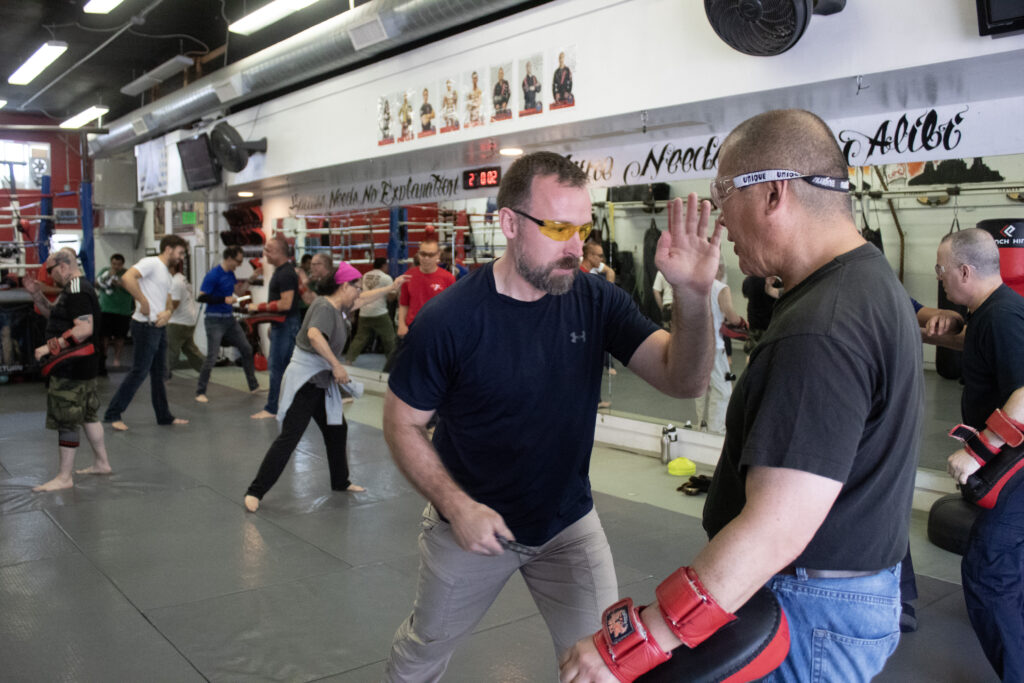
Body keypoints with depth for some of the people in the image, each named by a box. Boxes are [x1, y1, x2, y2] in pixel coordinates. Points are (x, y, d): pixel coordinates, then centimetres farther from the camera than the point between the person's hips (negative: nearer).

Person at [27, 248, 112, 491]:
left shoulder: (76, 292, -18)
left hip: (71, 368, -11)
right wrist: (37, 294, 14)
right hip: (83, 365, 11)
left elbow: (84, 329, -27)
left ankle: (64, 477, 3)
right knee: (87, 415, 17)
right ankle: (101, 463, 27)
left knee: (66, 421, -4)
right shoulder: (74, 289, 15)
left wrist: (50, 347, -23)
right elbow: (54, 316, 27)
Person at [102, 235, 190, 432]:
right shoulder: (151, 263, -9)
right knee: (139, 373, -7)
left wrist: (167, 313, -4)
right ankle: (112, 414, 3)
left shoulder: (167, 274, 20)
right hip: (145, 327, -9)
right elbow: (127, 278, -26)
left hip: (160, 327, 9)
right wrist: (143, 302, -22)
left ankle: (164, 416, 21)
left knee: (159, 374, 14)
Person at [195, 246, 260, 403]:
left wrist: (250, 279, 5)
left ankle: (253, 385, 23)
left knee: (246, 349, 11)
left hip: (229, 318, 8)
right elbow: (202, 297, -17)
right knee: (212, 356, -9)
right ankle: (200, 392, 3)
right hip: (215, 320, -8)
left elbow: (239, 292, 17)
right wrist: (224, 299, -24)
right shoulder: (213, 275, -15)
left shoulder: (230, 273, 8)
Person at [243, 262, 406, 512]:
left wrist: (390, 287, 33)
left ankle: (340, 482, 33)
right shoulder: (325, 307, -20)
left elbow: (364, 299, 27)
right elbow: (314, 335, -39)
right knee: (289, 437, -10)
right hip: (304, 380, -10)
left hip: (323, 381, 10)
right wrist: (337, 365, -34)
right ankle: (255, 491, -4)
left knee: (337, 430, 17)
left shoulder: (338, 306, 8)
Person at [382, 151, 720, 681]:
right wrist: (455, 505, -22)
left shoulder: (595, 301, -14)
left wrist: (693, 295, -40)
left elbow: (683, 380, -22)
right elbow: (402, 423, -12)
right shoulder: (449, 318, -23)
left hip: (569, 522, 2)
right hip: (472, 523, -1)